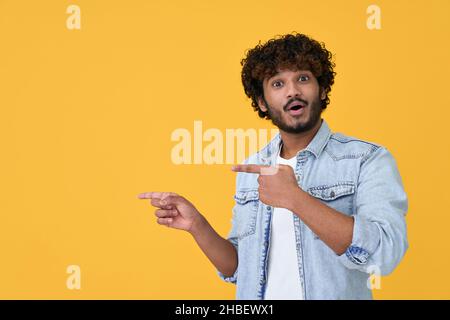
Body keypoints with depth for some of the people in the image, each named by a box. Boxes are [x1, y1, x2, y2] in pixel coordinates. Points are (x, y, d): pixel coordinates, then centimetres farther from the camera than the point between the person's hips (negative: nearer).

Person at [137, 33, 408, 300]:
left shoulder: (370, 160, -13)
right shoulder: (251, 170, 2)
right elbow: (239, 269, 6)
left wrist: (294, 198, -29)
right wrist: (197, 226, -11)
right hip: (258, 295, 4)